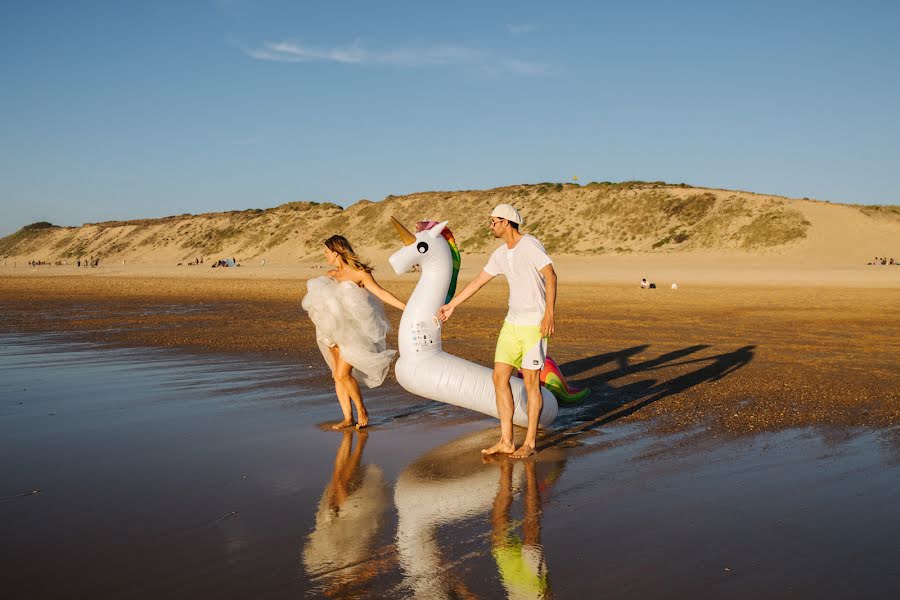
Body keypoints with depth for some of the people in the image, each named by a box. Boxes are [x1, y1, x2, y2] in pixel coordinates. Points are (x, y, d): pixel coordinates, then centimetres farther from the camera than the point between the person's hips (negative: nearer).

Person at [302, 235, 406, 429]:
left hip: (356, 332, -7)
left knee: (343, 374, -14)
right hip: (337, 332, 7)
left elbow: (382, 293, -19)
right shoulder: (330, 275, 10)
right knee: (337, 375, 3)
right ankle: (348, 418, 11)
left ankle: (362, 411, 4)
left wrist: (406, 307, -28)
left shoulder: (359, 273, -12)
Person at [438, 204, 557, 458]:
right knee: (500, 377, 3)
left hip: (534, 325, -8)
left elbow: (550, 276, -19)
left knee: (531, 382, -2)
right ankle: (506, 441, 9)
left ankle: (529, 443, 7)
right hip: (512, 323, 8)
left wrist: (549, 313, -28)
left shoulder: (530, 245, -11)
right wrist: (452, 304, 31)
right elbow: (478, 281, 23)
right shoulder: (500, 254, 12)